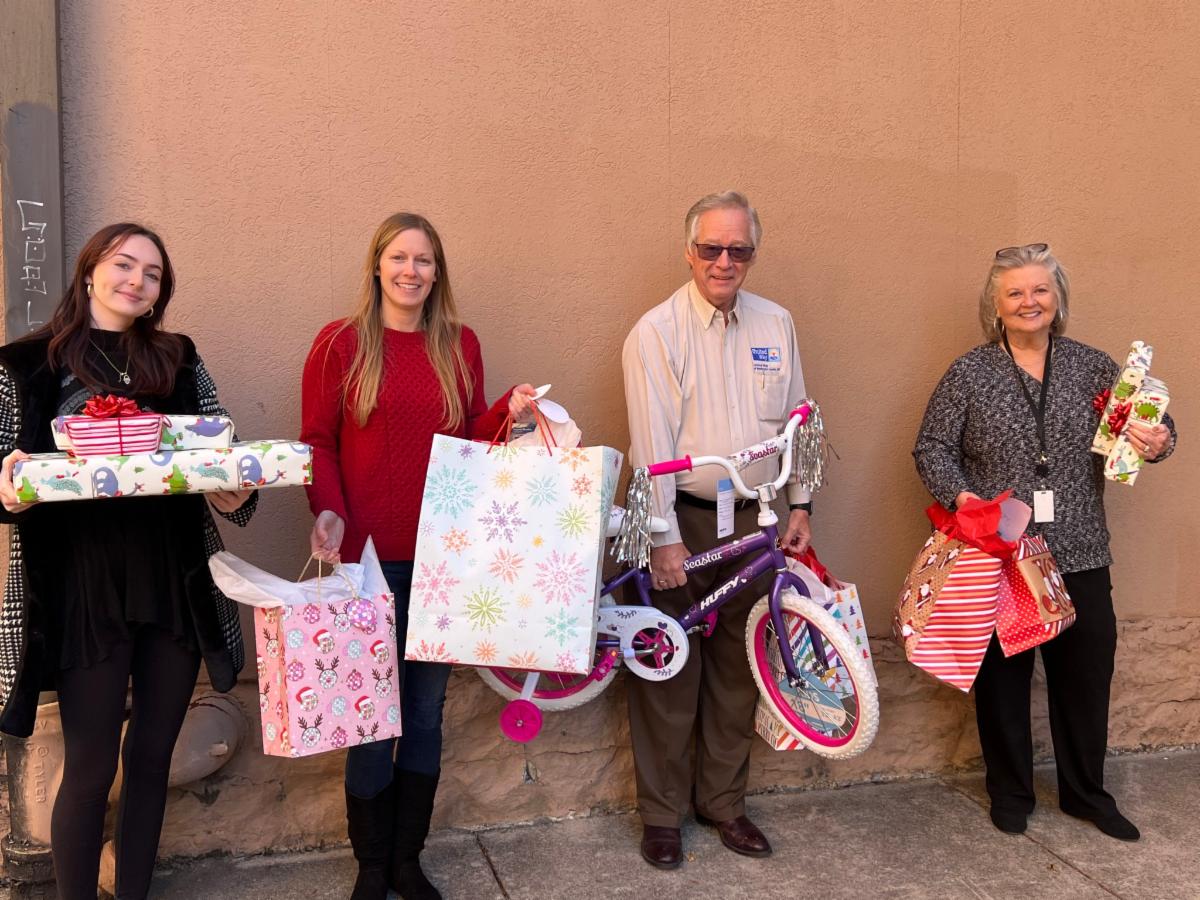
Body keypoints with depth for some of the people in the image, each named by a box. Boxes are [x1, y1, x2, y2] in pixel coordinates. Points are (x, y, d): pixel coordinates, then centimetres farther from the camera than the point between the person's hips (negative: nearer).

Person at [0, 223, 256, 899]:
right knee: (91, 767, 5)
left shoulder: (180, 362, 8)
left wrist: (237, 494, -15)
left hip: (177, 581, 3)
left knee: (153, 755, 14)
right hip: (83, 583, -3)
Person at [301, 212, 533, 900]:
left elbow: (470, 439, 11)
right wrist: (328, 511, -17)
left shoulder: (460, 344, 8)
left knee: (427, 708, 12)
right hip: (370, 555, -3)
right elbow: (318, 442, -2)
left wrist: (508, 413, -7)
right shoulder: (340, 342, -1)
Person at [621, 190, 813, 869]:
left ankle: (724, 800, 29)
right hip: (681, 520, -4)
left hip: (754, 520, 4)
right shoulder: (657, 330, -8)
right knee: (670, 669, 4)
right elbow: (652, 442, -13)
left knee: (738, 667, 12)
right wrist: (665, 537, -16)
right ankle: (662, 813, 20)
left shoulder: (776, 324, 6)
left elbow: (797, 419, 12)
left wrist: (800, 505, 8)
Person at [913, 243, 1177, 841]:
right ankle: (1010, 793, 30)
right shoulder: (969, 374, -2)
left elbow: (1149, 426, 11)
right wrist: (960, 495, -18)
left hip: (1080, 554, 2)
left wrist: (1158, 443, -12)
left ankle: (1086, 793, 33)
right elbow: (932, 448, -1)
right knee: (1002, 676, 10)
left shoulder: (1093, 366, 4)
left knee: (1086, 674, 12)